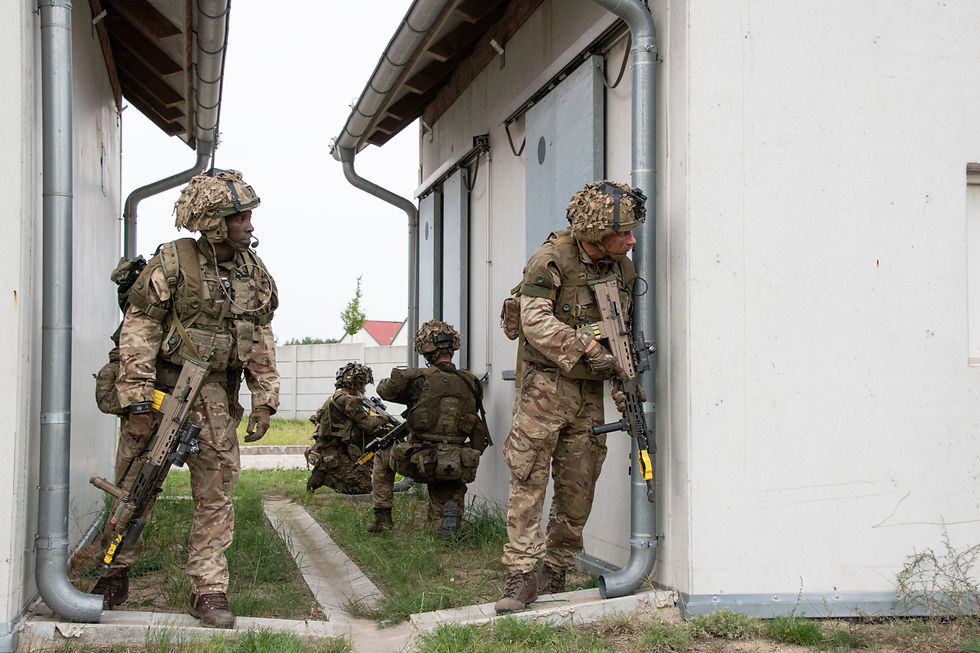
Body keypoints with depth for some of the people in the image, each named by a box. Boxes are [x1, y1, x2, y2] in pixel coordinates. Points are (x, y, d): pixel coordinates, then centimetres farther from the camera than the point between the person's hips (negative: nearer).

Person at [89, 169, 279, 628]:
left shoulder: (255, 273, 4)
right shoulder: (172, 263, -12)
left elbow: (260, 341, 12)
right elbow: (138, 331, -12)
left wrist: (264, 400, 6)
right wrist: (137, 400, -17)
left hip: (214, 397, 4)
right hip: (159, 388, -3)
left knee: (216, 494, 2)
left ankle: (208, 590, 9)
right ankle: (115, 575, 25)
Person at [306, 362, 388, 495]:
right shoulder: (346, 400, -14)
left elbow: (364, 432, 19)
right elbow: (368, 425, -14)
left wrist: (387, 431, 13)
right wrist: (383, 418, 5)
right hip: (332, 457, -10)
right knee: (364, 487, -13)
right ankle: (323, 476, -6)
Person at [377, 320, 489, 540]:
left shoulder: (419, 378, -8)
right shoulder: (472, 383, 3)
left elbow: (384, 389, 8)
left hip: (418, 463, -1)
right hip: (456, 469, 1)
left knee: (384, 451, 29)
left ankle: (382, 515, 28)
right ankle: (450, 513, -10)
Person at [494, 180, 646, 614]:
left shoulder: (622, 269, 7)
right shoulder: (551, 259, -12)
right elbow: (536, 321, -19)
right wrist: (587, 347, -24)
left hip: (590, 395, 5)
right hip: (545, 387, -5)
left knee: (577, 489, 7)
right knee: (528, 481, -7)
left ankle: (554, 574, 18)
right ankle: (520, 577, -4)